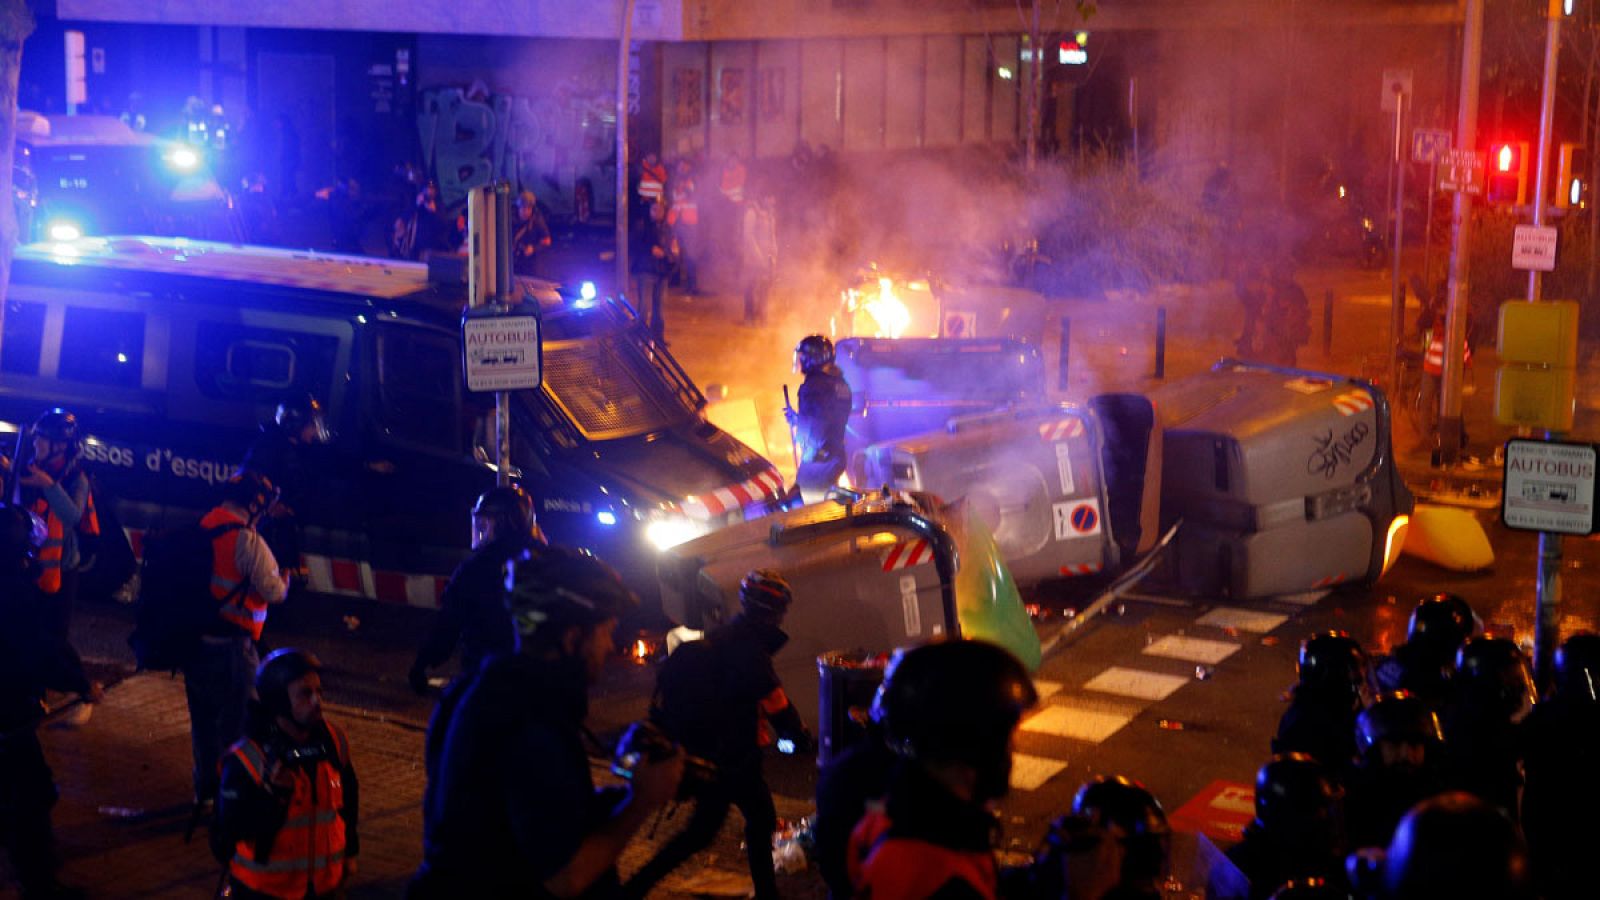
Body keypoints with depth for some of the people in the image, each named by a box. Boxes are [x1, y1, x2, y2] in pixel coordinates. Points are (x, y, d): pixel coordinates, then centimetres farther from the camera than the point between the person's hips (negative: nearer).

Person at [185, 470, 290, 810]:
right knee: (237, 720, 5)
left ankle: (205, 789, 29)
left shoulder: (202, 526, 5)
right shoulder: (246, 539, -17)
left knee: (203, 718, 18)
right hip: (230, 647, -7)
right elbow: (273, 591, -16)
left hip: (194, 639, 7)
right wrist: (287, 579, 5)